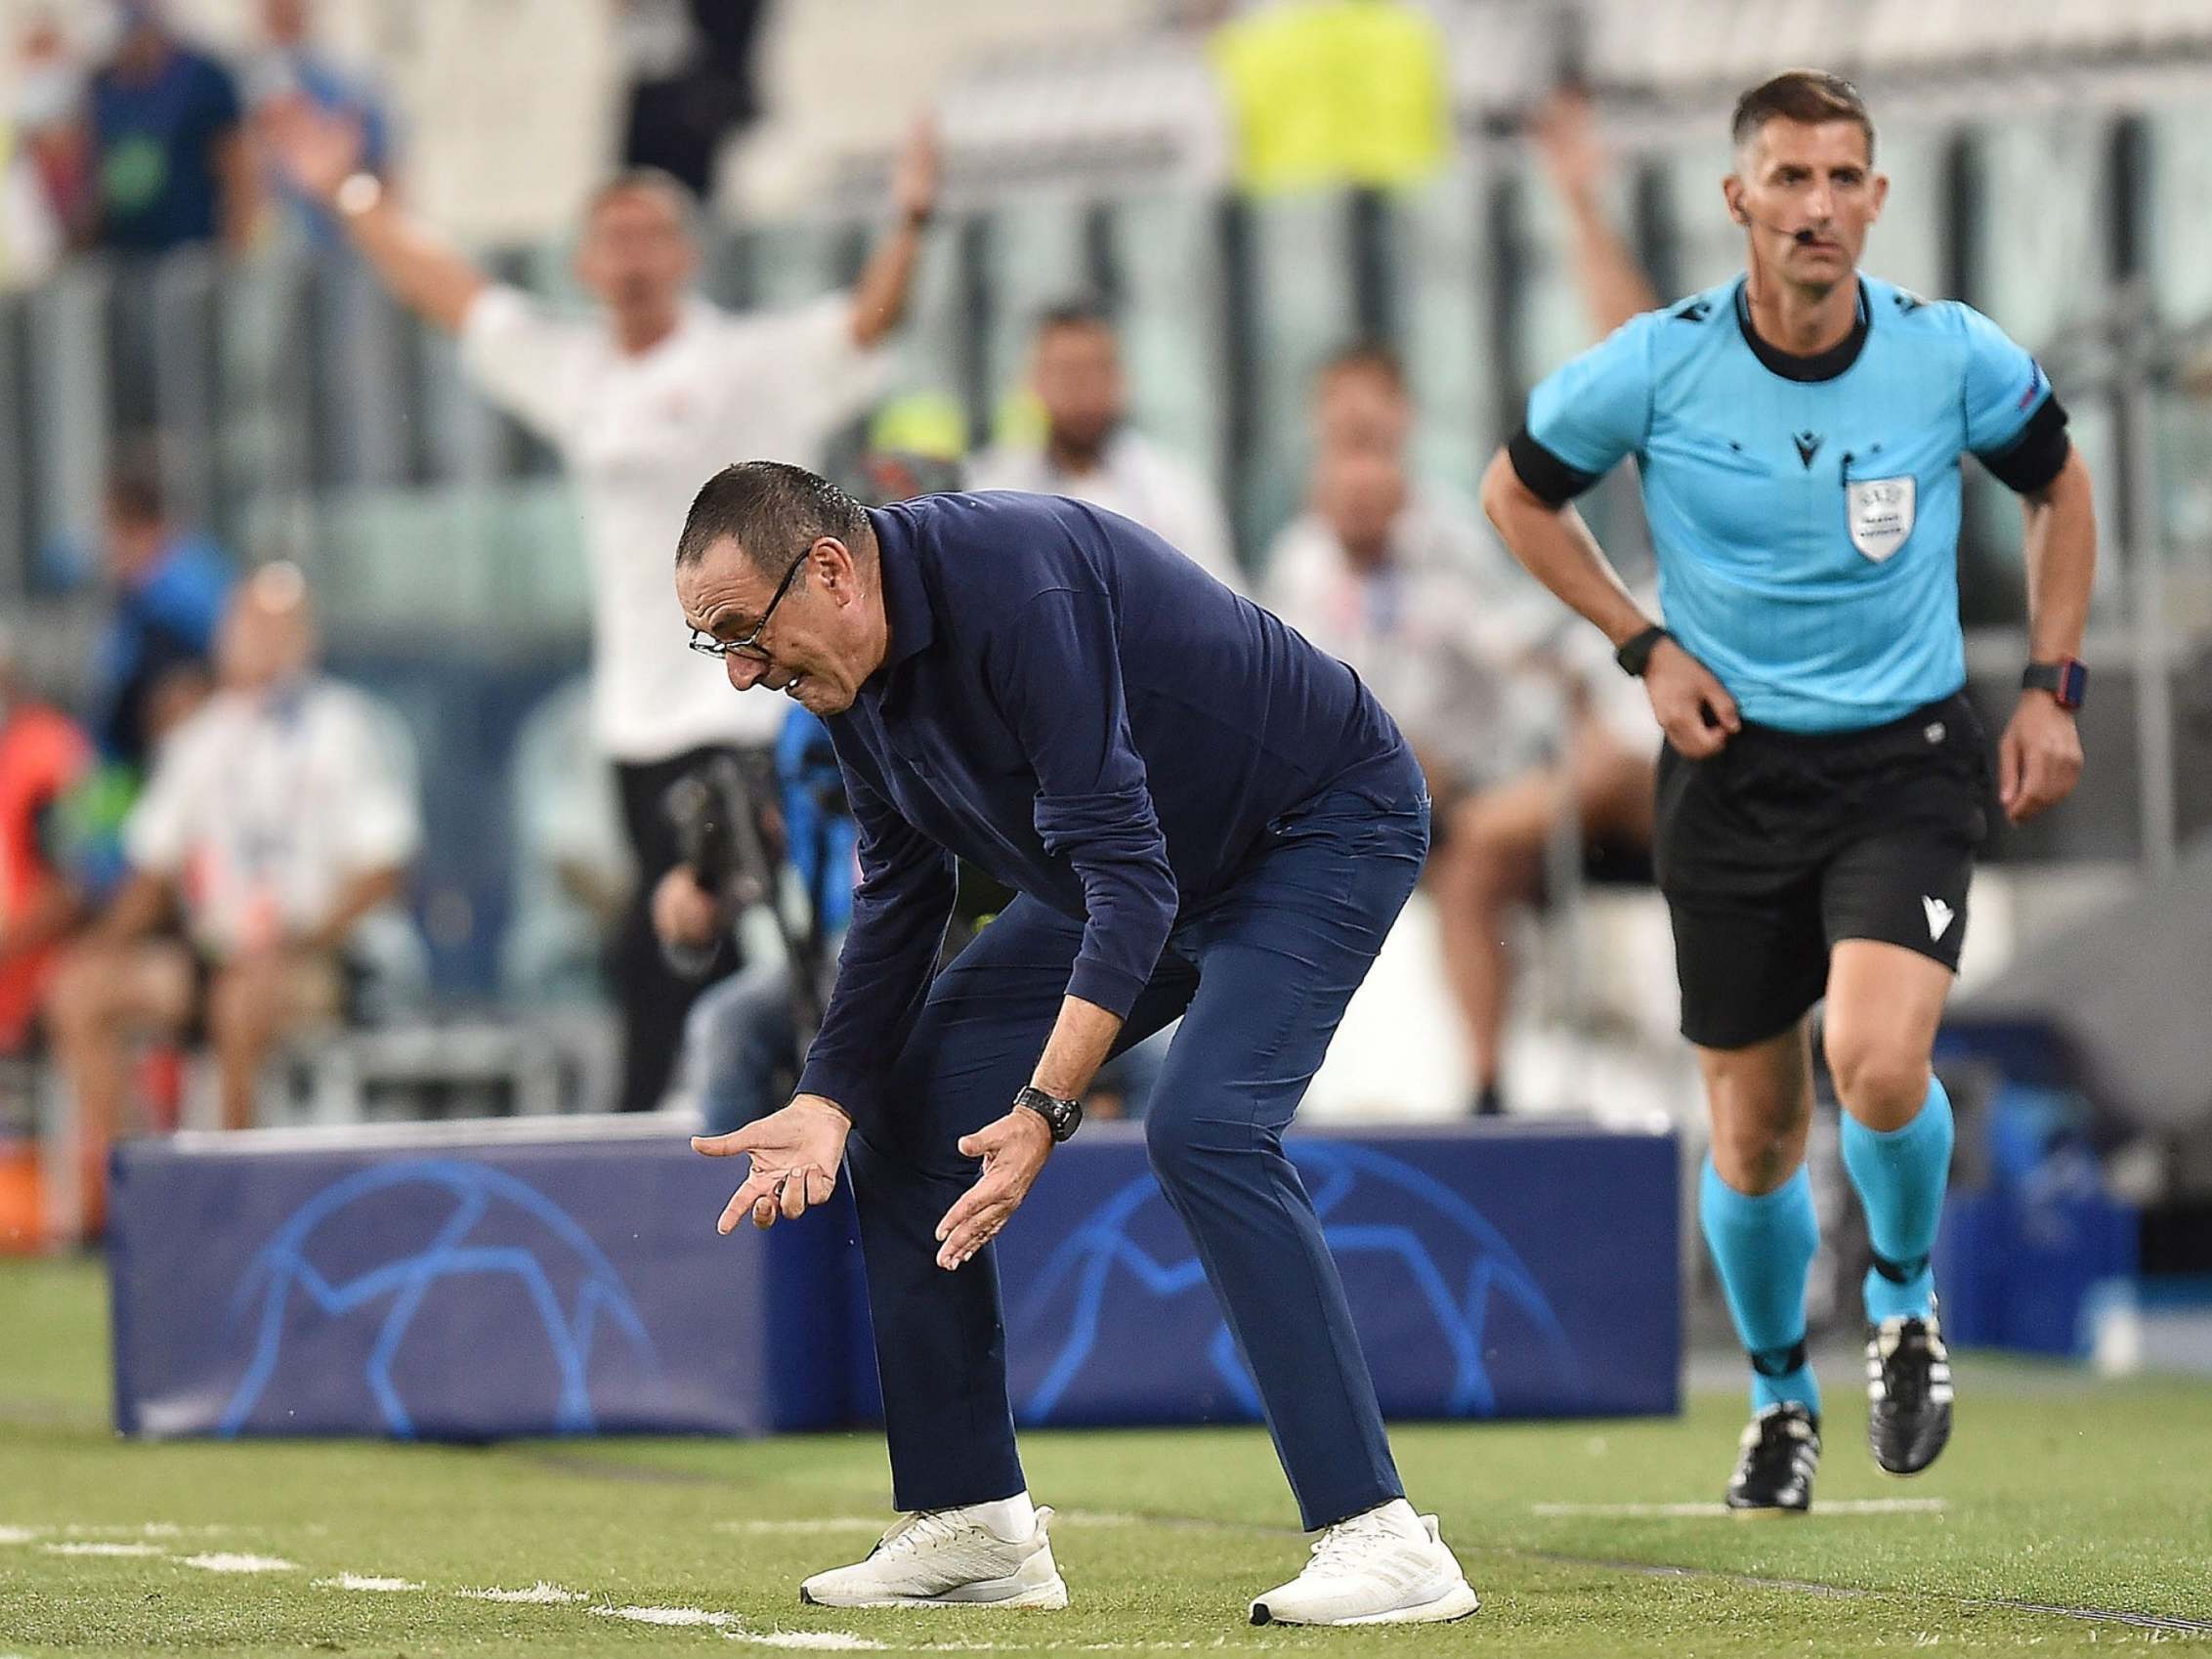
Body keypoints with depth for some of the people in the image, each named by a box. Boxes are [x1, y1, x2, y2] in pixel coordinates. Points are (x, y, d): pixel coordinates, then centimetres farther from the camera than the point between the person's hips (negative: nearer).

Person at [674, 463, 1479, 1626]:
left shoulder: (1016, 589, -34)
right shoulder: (850, 675, -6)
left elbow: (1127, 872, -36)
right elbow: (897, 902, 4)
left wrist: (1044, 1109, -41)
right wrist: (827, 1101, -9)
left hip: (1328, 828, -9)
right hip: (1133, 868, 9)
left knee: (1203, 1127, -29)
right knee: (903, 1102, 3)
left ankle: (1381, 1540, -28)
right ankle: (975, 1527, 9)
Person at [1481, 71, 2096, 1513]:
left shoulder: (1954, 357, -9)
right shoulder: (1658, 367, -11)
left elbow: (2059, 483, 11)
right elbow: (1519, 492, 7)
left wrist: (2053, 686, 6)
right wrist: (1645, 644, -2)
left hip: (1907, 759, -1)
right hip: (1733, 767, 1)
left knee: (1879, 1057, -24)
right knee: (1755, 1126, 6)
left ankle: (1906, 1301, 6)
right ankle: (1782, 1397, 32)